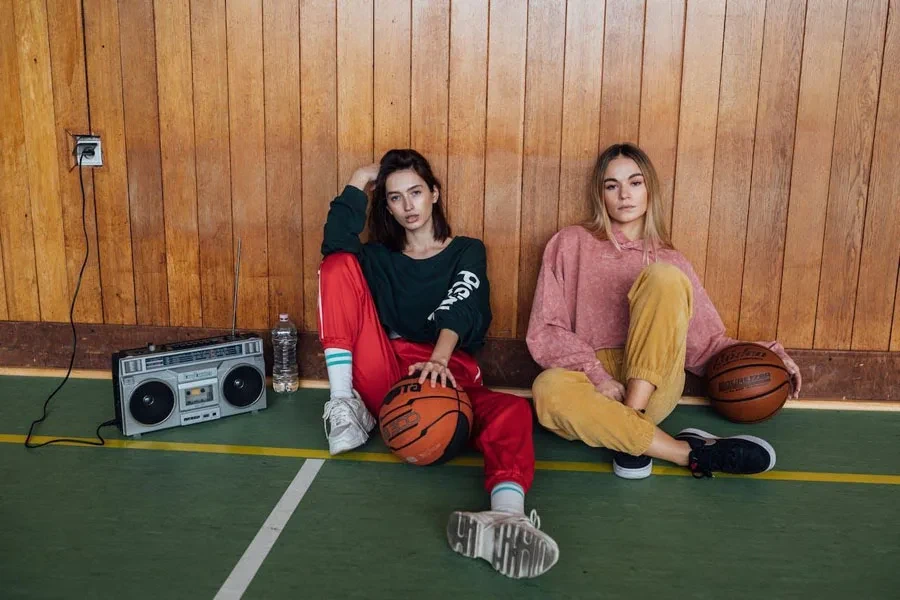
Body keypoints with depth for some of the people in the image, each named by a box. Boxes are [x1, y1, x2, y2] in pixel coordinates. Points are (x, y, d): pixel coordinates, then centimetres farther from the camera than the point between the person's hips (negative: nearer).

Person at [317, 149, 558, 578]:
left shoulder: (467, 252, 17)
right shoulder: (378, 256, 21)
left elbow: (460, 309, -5)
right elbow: (335, 248, -4)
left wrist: (439, 358, -25)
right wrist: (358, 183, 2)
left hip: (448, 373, -1)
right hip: (385, 374, 2)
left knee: (512, 411, -34)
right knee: (340, 264, -11)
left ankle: (507, 518, -67)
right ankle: (343, 404, -20)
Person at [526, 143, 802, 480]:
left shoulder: (669, 261, 16)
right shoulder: (571, 244, 10)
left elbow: (706, 341, 14)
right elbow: (545, 332, 1)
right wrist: (599, 377, -13)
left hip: (652, 388, 1)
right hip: (590, 382, -1)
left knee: (663, 277, -22)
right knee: (549, 389, -38)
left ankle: (631, 432, -25)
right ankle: (689, 452, -27)